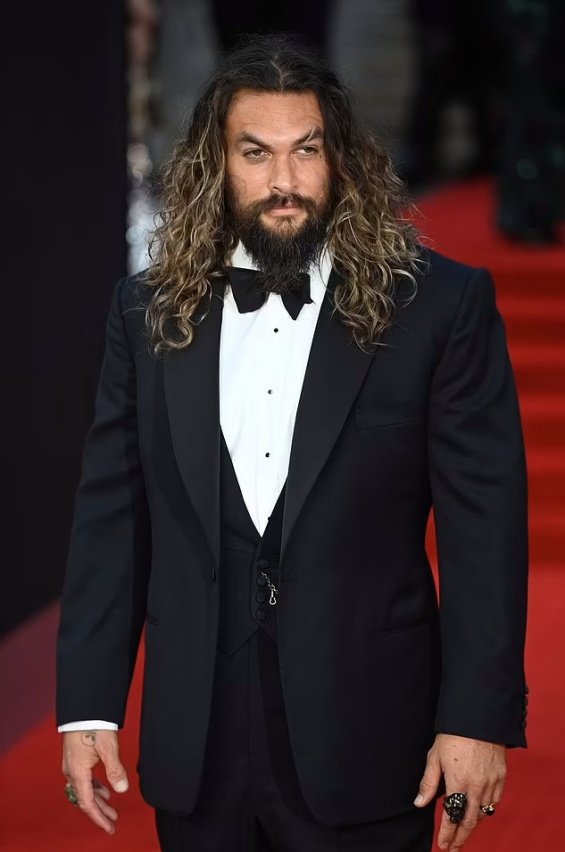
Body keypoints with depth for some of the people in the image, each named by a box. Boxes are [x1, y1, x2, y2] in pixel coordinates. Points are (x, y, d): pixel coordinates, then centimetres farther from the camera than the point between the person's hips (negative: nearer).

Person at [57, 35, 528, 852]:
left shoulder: (439, 305, -4)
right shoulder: (151, 311, 4)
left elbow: (485, 523, -5)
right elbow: (111, 516, 5)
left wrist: (479, 718, -11)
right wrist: (88, 707, 0)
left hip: (362, 751, -2)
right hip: (197, 752, 3)